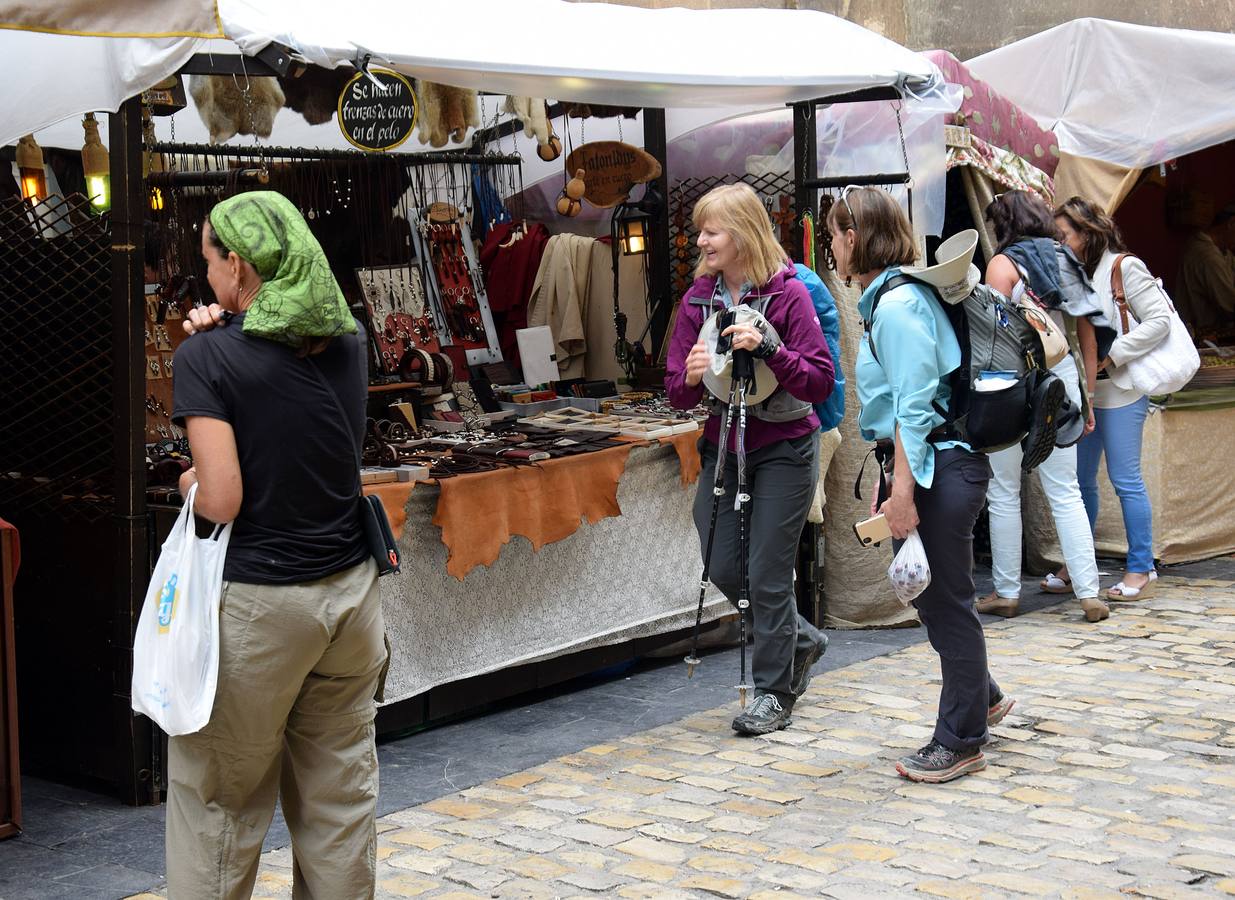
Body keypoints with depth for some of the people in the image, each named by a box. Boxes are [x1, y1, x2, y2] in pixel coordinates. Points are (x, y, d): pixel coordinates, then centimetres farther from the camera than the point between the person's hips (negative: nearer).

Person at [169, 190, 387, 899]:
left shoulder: (208, 357, -12)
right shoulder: (349, 343, 4)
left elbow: (223, 500, -18)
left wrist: (190, 482, 5)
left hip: (256, 603, -5)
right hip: (351, 591, 5)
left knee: (221, 800, 8)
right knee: (341, 796, 12)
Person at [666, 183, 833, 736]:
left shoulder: (788, 294, -12)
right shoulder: (699, 297, 2)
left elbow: (820, 382, -17)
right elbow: (677, 394, 2)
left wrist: (767, 348, -29)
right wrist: (691, 376, -20)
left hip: (783, 449, -5)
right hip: (724, 445, 5)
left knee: (767, 574, -2)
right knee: (724, 568, 7)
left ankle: (773, 694, 14)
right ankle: (801, 640, 33)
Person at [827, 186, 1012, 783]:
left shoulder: (898, 304, -16)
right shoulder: (889, 298, 15)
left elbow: (914, 406, -20)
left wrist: (902, 492, -21)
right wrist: (889, 484, 19)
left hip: (940, 466, -10)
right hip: (924, 464, 10)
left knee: (945, 599, -1)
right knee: (929, 593, 17)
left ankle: (961, 742, 9)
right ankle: (982, 698, 35)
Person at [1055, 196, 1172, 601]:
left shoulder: (1124, 268, -8)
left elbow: (1159, 321, -12)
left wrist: (1112, 356, -16)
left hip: (1121, 392, -7)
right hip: (1081, 393, 7)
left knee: (1126, 480, -3)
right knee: (1080, 480, 11)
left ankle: (1141, 569, 6)